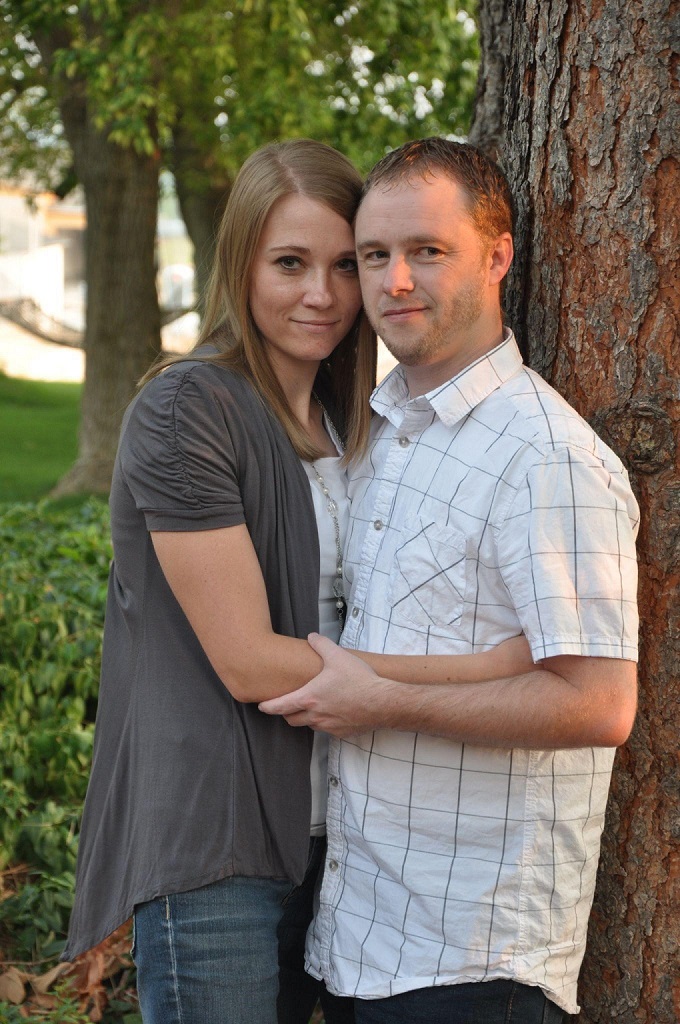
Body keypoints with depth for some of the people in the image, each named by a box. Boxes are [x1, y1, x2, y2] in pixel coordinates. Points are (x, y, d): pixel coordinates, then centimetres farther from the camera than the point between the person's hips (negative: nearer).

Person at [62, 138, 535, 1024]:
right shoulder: (185, 411, -12)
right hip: (212, 851, -7)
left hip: (322, 837, 7)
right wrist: (475, 675, -17)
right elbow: (248, 662, -17)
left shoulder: (347, 422, 12)